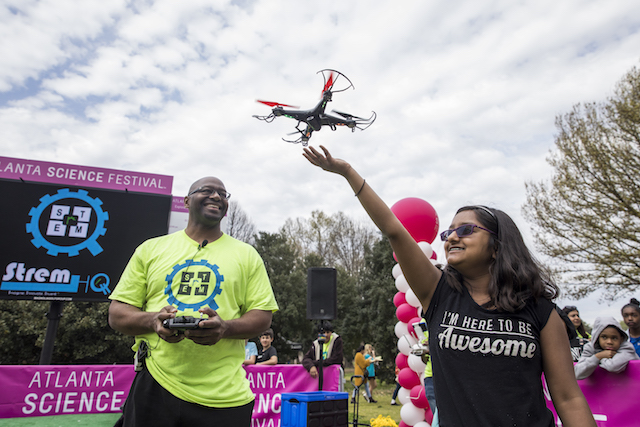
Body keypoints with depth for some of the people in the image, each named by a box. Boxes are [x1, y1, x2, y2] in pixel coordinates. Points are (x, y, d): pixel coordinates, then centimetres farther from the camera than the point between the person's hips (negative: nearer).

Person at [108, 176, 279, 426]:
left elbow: (263, 317, 3)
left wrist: (225, 327, -18)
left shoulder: (247, 255, 7)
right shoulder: (151, 249, 10)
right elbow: (116, 314, 8)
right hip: (154, 386, 1)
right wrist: (153, 320, -13)